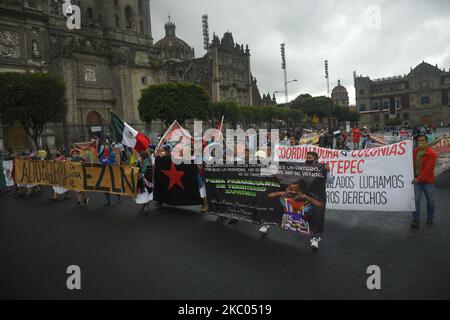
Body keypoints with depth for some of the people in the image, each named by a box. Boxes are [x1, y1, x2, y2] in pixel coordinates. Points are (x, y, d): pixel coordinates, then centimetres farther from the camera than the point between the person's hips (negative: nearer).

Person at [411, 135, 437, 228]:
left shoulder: (431, 153, -12)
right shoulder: (414, 152, 4)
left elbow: (428, 169, -19)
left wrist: (419, 179, -21)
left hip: (428, 182, -3)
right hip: (416, 181, 4)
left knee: (430, 201, 12)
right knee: (416, 201, -2)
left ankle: (430, 219, 30)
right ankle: (416, 221, 0)